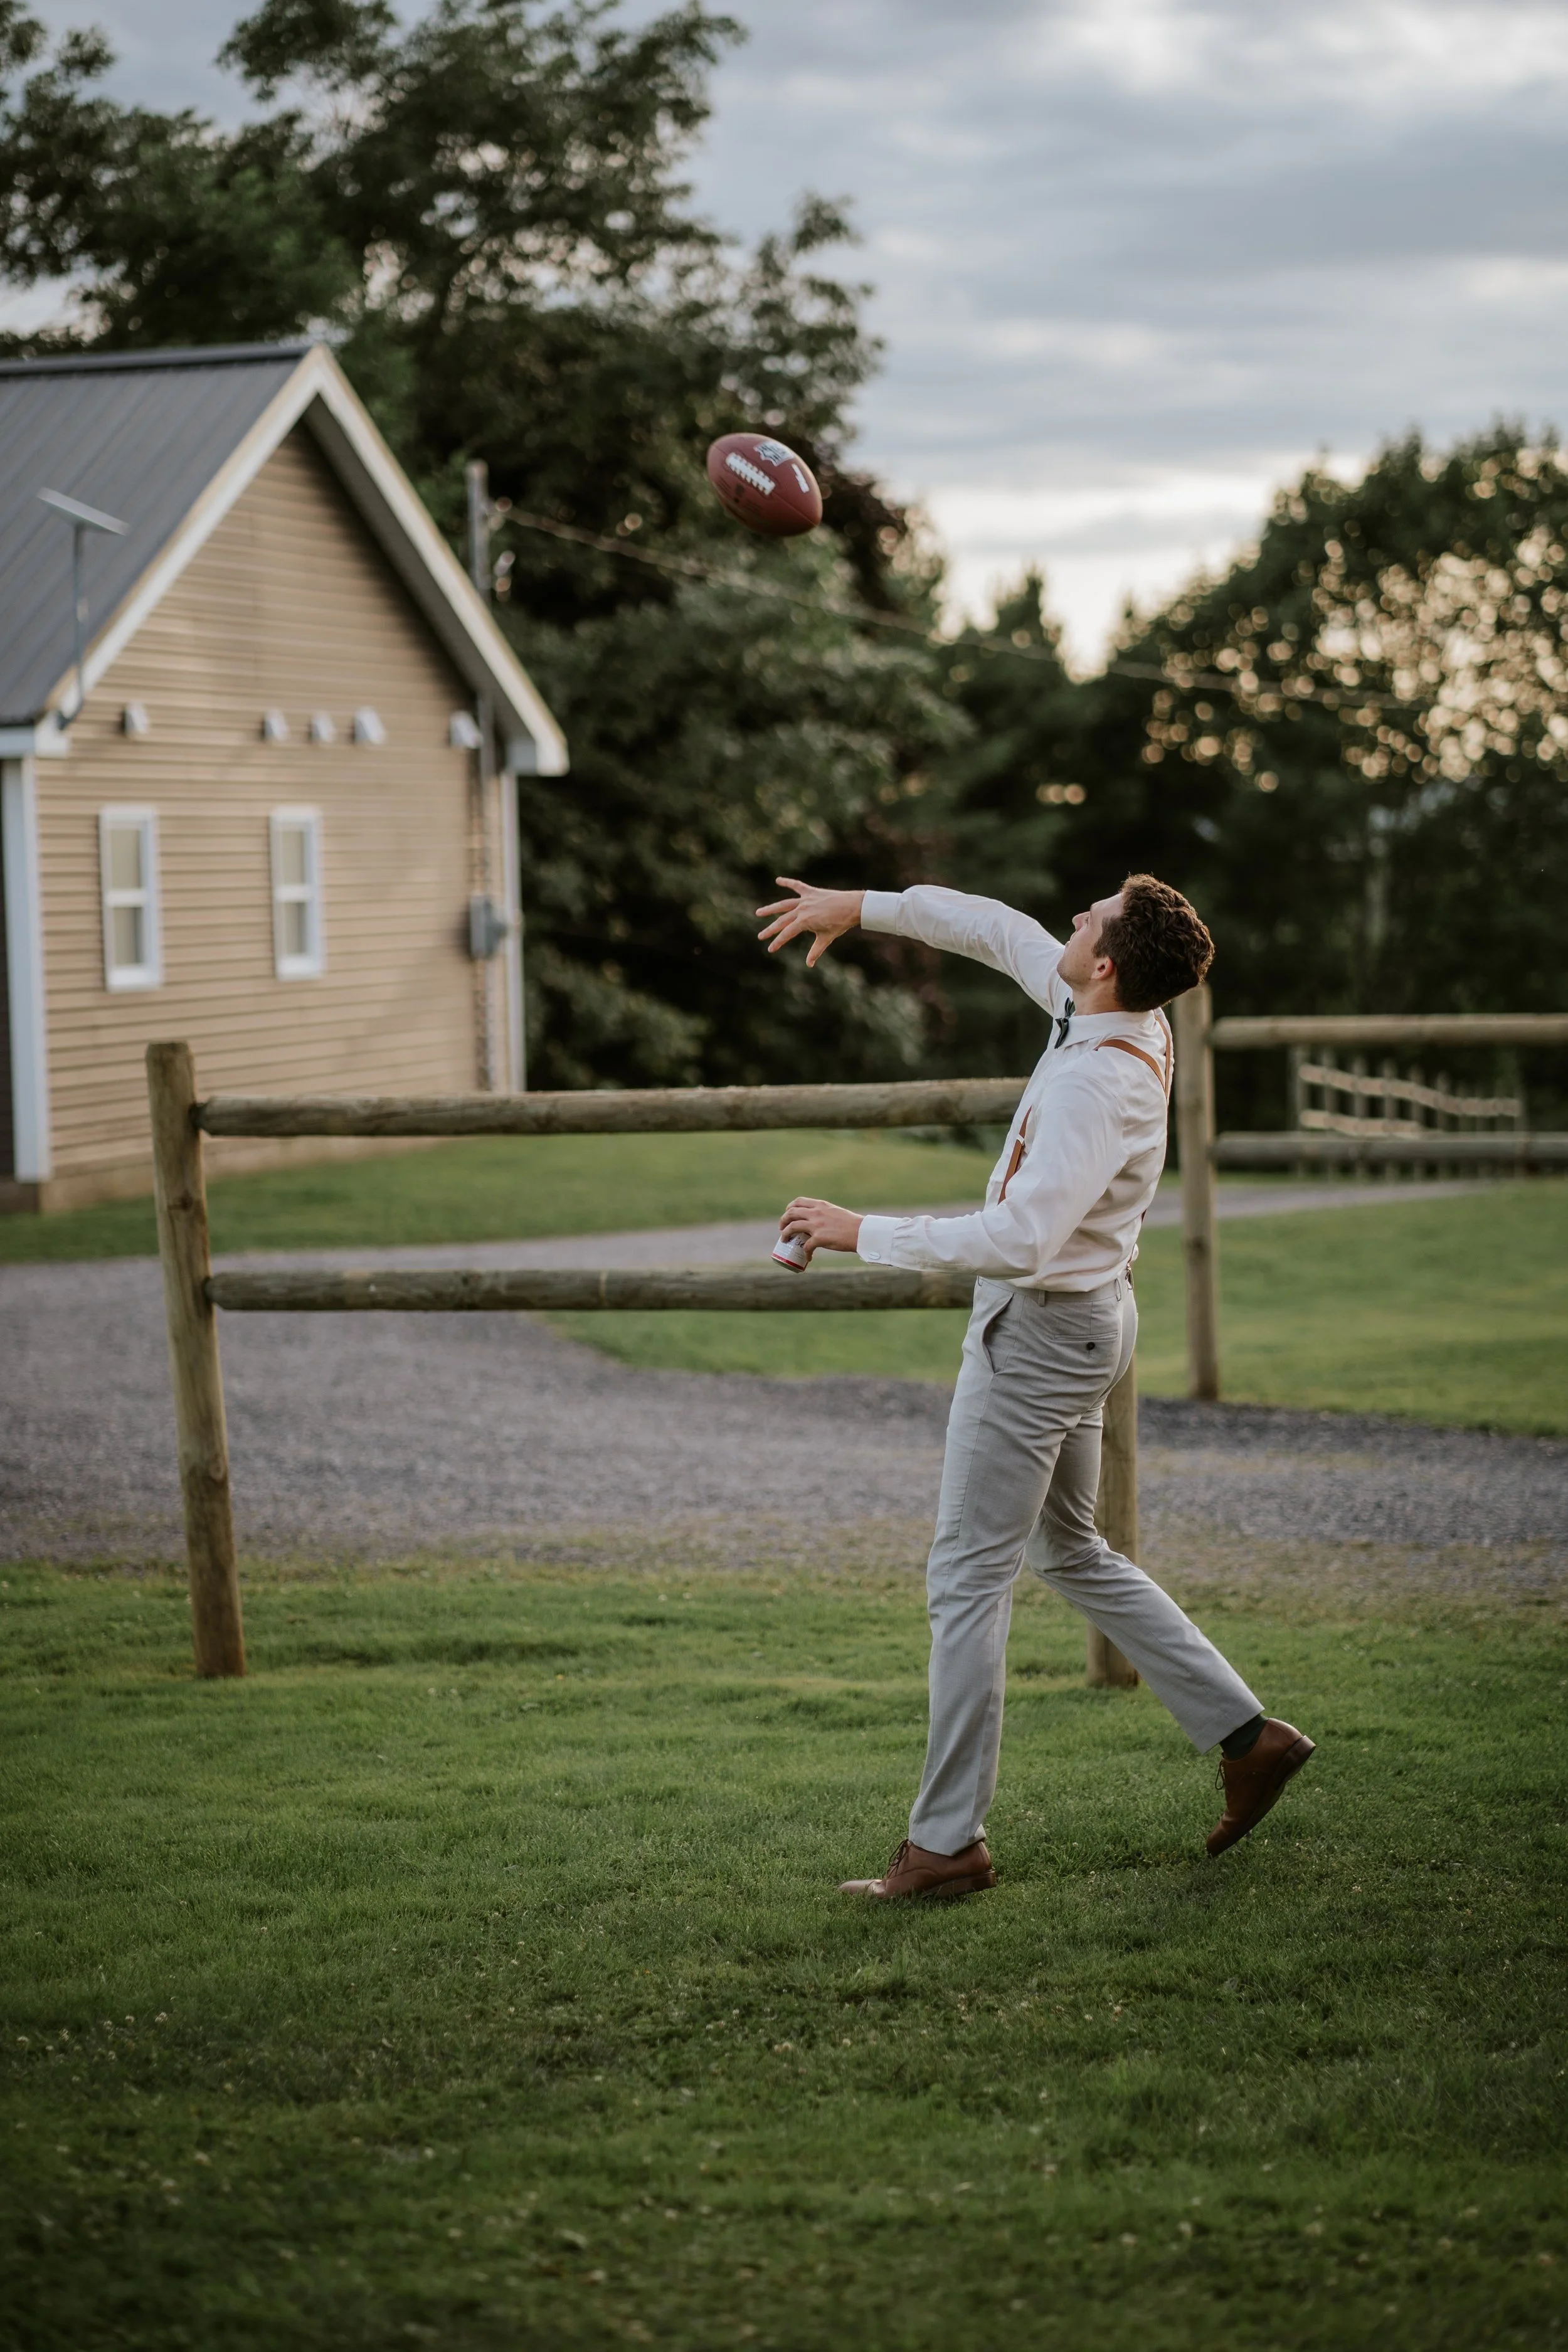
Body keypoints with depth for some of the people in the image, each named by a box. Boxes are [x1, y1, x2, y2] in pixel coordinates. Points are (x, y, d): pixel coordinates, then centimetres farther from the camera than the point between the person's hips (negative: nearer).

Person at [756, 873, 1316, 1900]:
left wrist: (864, 1232, -27)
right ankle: (1247, 1733, 23)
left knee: (969, 1577, -4)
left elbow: (1018, 1240, -35)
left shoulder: (1096, 1086, -28)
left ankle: (949, 1841, 1)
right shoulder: (1136, 1024, -1)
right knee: (1072, 1553, 22)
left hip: (1040, 1333, -10)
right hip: (1085, 1319, 10)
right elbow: (1000, 929, 14)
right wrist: (861, 907, 13)